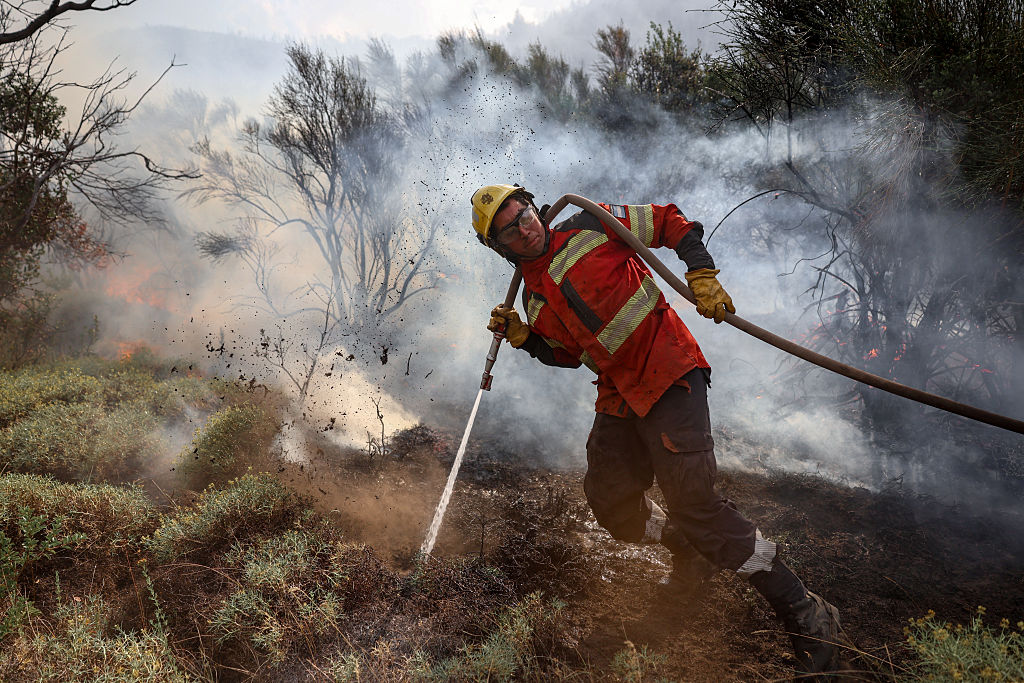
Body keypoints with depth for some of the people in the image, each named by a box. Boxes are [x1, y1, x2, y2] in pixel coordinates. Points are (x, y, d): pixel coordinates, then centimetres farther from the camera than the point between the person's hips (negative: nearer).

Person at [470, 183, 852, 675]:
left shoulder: (589, 228, -4)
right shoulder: (535, 299, 13)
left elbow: (670, 223, -1)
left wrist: (702, 275, -15)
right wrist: (523, 337, 6)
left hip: (668, 371, -8)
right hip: (618, 396, 8)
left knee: (690, 497, -18)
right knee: (609, 500, 5)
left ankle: (806, 617, -12)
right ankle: (692, 555, 33)